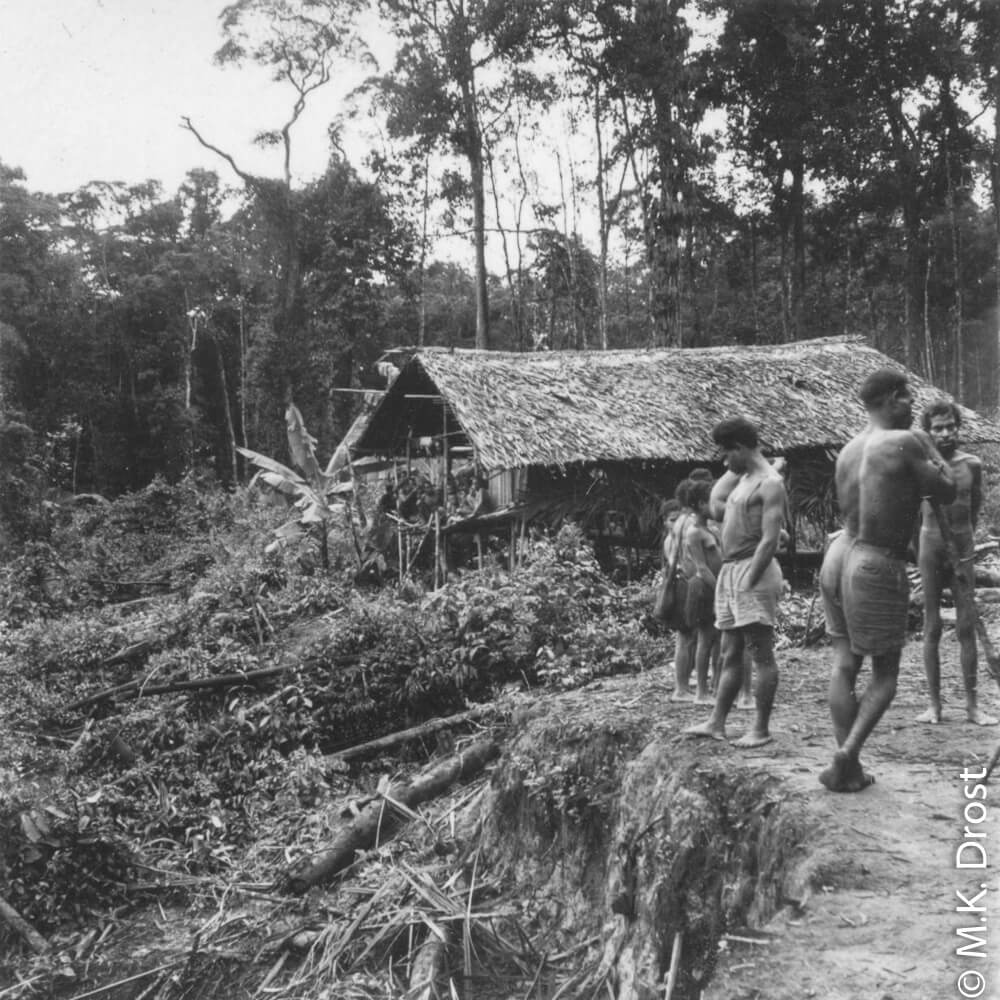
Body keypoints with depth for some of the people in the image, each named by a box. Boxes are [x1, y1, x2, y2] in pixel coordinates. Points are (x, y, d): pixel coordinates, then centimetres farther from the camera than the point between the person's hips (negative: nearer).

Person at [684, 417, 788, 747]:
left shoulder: (770, 484, -10)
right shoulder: (743, 479, 18)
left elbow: (770, 540, -17)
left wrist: (749, 582, -20)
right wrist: (734, 470, 16)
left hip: (754, 571, -9)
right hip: (729, 571, 9)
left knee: (762, 654, -3)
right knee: (730, 655, 11)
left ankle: (762, 729, 3)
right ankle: (716, 723, 15)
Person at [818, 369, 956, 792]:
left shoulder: (847, 450, 8)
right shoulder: (905, 442, -12)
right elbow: (947, 492, -2)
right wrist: (929, 447, 12)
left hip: (838, 555, 7)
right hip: (878, 567, -6)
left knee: (844, 665, 9)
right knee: (885, 675, 8)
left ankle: (848, 769, 11)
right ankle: (846, 754, -7)